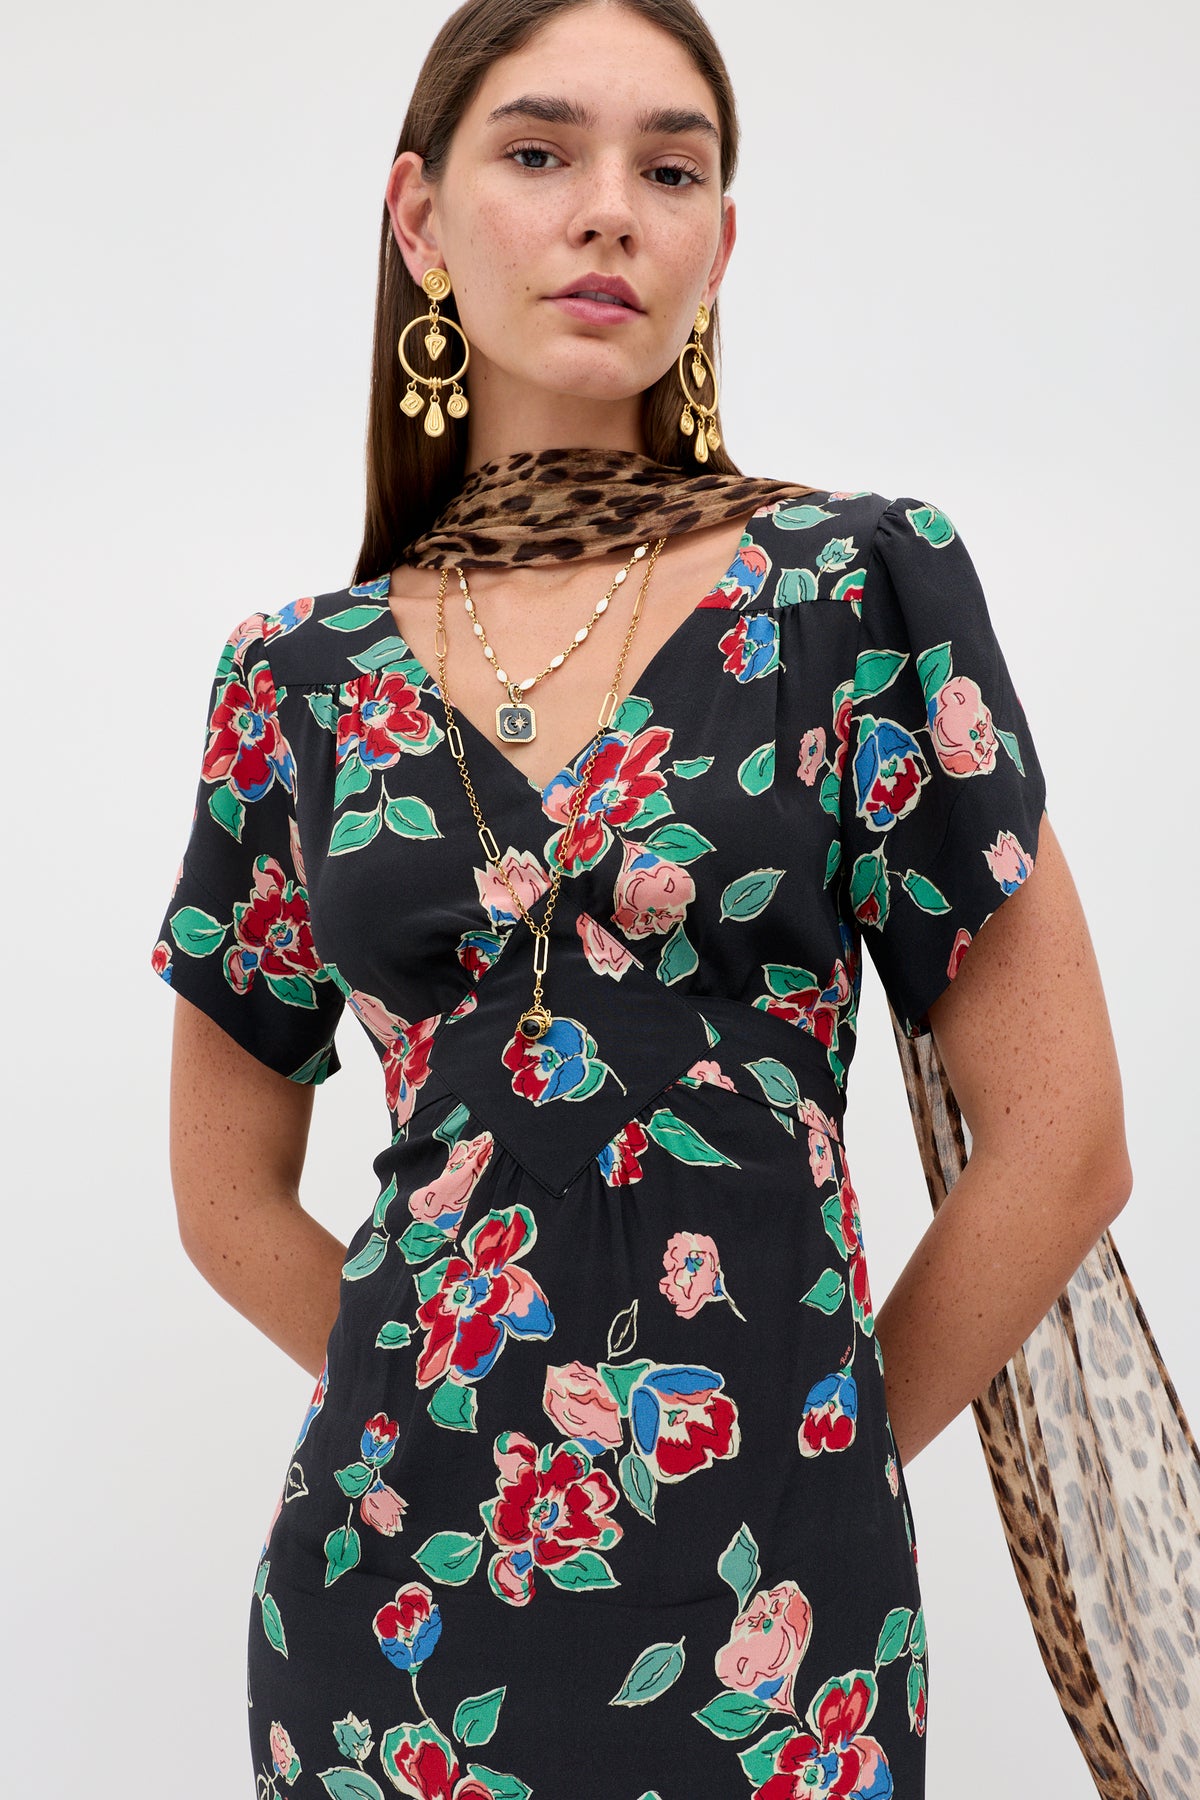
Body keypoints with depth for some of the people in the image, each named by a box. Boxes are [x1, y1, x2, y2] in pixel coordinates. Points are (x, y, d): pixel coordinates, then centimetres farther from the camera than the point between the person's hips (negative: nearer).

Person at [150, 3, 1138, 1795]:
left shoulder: (863, 587, -5)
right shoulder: (299, 678, 2)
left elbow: (1060, 1143, -4)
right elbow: (235, 1194, 10)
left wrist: (812, 1452, 2)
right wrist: (459, 1420, 6)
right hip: (385, 1592, 2)